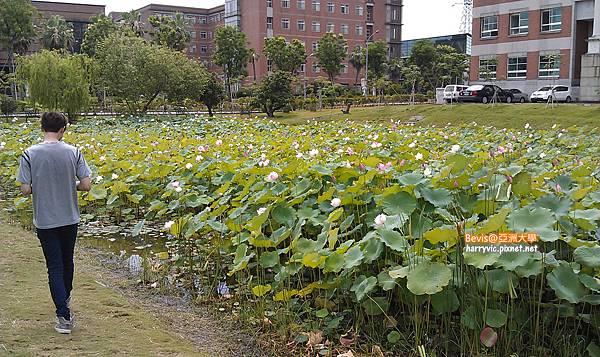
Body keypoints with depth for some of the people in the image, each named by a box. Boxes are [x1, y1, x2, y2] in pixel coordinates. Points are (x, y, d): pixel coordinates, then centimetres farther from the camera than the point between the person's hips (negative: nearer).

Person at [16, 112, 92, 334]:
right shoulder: (73, 152, -8)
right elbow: (86, 185, -10)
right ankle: (65, 298, 44)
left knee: (54, 267, 3)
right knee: (67, 261, 22)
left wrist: (39, 188, 9)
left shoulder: (30, 154, -11)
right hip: (70, 218, 2)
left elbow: (25, 189, -12)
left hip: (45, 220, -2)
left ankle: (64, 316, -2)